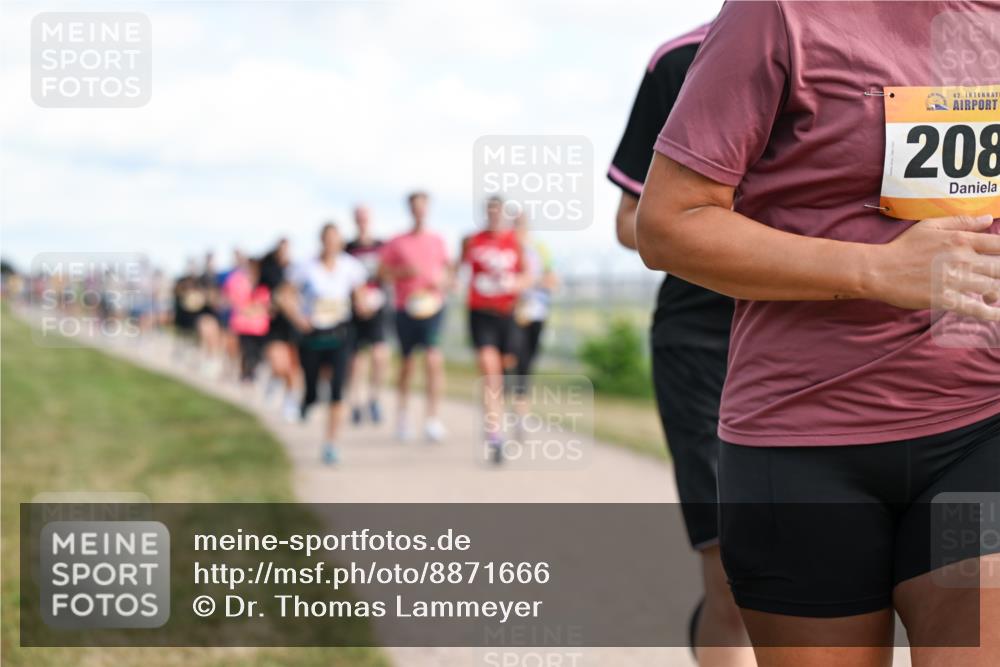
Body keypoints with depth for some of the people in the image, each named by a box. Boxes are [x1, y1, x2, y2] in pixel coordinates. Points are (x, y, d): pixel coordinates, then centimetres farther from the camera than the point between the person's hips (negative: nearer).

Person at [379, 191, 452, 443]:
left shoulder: (437, 241, 9)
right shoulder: (397, 243, 5)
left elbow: (447, 270, 18)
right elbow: (383, 273, 5)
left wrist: (442, 282, -3)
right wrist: (404, 271, -12)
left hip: (432, 306, 0)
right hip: (405, 308, 0)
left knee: (433, 359, -16)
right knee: (406, 363, 9)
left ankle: (432, 418, -16)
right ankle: (403, 414, 29)